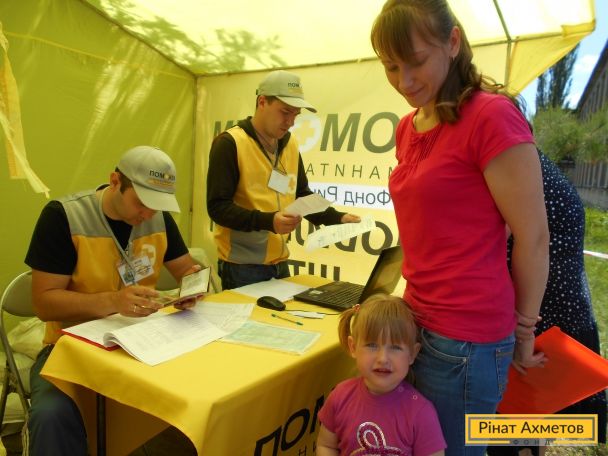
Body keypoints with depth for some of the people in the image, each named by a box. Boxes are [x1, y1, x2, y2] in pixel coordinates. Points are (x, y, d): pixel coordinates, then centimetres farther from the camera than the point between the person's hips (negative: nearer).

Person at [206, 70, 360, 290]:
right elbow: (217, 206, -18)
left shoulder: (290, 144, 8)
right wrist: (268, 221, -29)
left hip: (279, 263, 7)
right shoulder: (230, 143, -13)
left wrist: (337, 217, 0)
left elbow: (302, 196, 15)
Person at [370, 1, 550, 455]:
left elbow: (533, 238, -12)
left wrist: (522, 331, -1)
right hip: (418, 324, 7)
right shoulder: (407, 128, 8)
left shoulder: (492, 115, -15)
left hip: (465, 341, -7)